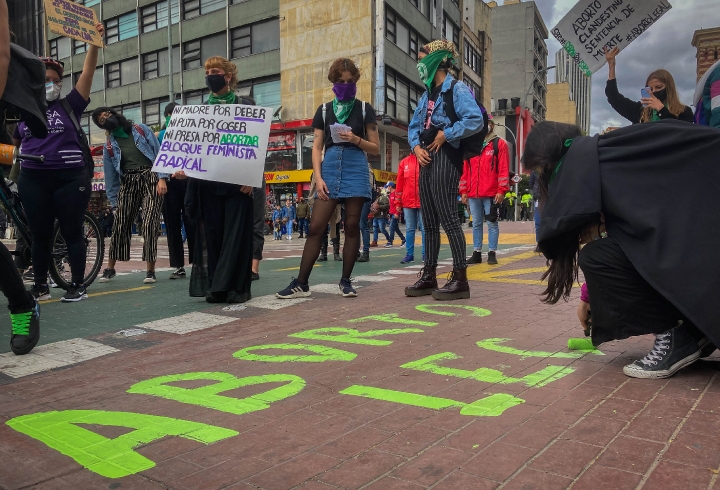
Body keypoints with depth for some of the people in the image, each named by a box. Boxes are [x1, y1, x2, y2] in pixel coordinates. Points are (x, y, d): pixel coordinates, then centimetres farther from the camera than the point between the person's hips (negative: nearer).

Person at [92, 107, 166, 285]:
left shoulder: (142, 130, 8)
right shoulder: (109, 147, 13)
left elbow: (158, 152, 2)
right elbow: (110, 176, 13)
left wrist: (162, 178, -10)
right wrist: (114, 201, 7)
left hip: (151, 178, -3)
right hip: (127, 183, 3)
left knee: (149, 225, -11)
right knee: (119, 225, 0)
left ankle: (150, 270, -4)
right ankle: (110, 268, 15)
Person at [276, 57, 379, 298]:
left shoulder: (364, 109, 8)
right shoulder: (324, 110, 12)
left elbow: (375, 148, 6)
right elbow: (317, 148, 7)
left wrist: (356, 140, -13)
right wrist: (318, 178, -6)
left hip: (356, 169, -1)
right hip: (330, 169, 1)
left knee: (352, 226, 0)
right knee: (316, 227, -4)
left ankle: (345, 281, 10)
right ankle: (301, 283, 0)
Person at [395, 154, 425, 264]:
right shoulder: (404, 162, 9)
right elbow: (400, 183, 9)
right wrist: (398, 202, 8)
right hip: (408, 202, 3)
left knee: (424, 229, 1)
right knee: (409, 229, 6)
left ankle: (426, 254, 8)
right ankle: (409, 255, 12)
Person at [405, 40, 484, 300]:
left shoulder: (457, 89, -5)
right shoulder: (427, 94, 20)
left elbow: (476, 120, -20)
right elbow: (414, 126, 21)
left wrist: (445, 135, -13)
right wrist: (416, 146, 1)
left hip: (445, 157, -9)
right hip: (427, 158, 9)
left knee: (448, 217, -11)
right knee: (429, 220, 9)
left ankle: (460, 279, -7)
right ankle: (429, 276, 16)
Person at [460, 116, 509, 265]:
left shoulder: (499, 144, 2)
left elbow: (504, 169, -5)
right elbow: (465, 170, 13)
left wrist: (501, 190, -12)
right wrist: (463, 191, 7)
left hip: (491, 193, -4)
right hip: (473, 194, 4)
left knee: (492, 223, 2)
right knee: (476, 224, 9)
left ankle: (492, 253, 7)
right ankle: (477, 253, 15)